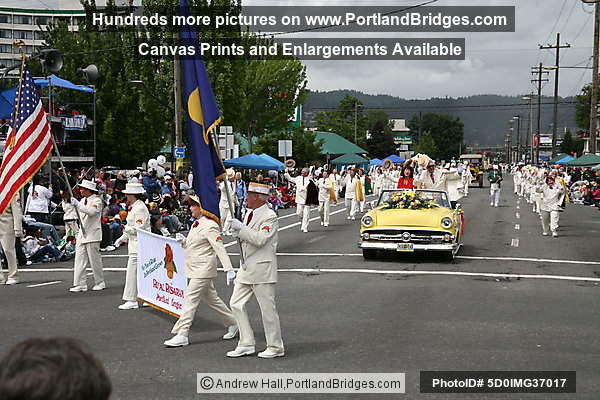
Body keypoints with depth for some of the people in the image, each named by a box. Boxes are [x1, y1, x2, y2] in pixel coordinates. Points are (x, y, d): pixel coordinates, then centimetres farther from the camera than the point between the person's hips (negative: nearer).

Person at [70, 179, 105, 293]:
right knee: (79, 260, -1)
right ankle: (80, 284, -2)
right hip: (82, 234, 7)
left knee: (94, 259, -1)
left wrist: (77, 205, -27)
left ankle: (100, 283, 12)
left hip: (92, 234, -7)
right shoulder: (82, 201, 16)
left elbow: (91, 211, -25)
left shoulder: (97, 200, -7)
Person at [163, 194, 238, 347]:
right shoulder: (196, 224, 13)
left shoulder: (210, 226, -16)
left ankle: (182, 335, -9)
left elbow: (220, 249, -22)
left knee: (190, 299, -11)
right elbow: (191, 246, 23)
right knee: (212, 299, 17)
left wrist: (229, 270, -28)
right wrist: (183, 241, 1)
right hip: (195, 270, 10)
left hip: (203, 270, -10)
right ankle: (232, 323, 30)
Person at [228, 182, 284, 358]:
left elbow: (260, 239, -25)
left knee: (267, 308, -2)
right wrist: (237, 232, 4)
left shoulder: (269, 216, -14)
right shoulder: (249, 213, 13)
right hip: (247, 268, 9)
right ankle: (246, 344, 15)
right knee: (236, 304, 8)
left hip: (262, 269, -9)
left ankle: (275, 347, 11)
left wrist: (241, 228, -21)